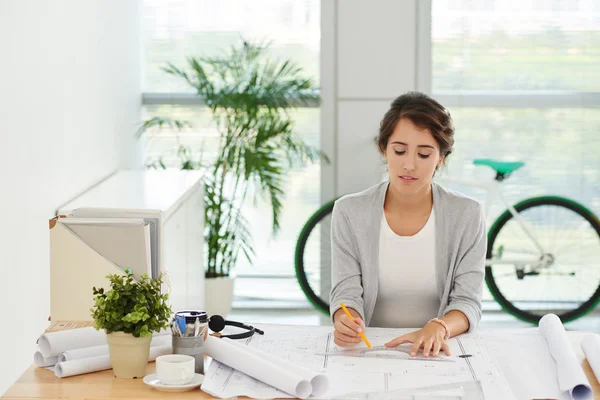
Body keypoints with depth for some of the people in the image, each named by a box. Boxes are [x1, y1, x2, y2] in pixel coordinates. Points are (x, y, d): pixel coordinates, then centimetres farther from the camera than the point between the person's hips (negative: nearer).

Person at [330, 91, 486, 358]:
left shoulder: (467, 216, -1)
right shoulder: (349, 213, -1)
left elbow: (467, 301, -4)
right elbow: (346, 293, -4)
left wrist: (438, 328, -27)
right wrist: (345, 322, -28)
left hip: (436, 353, -1)